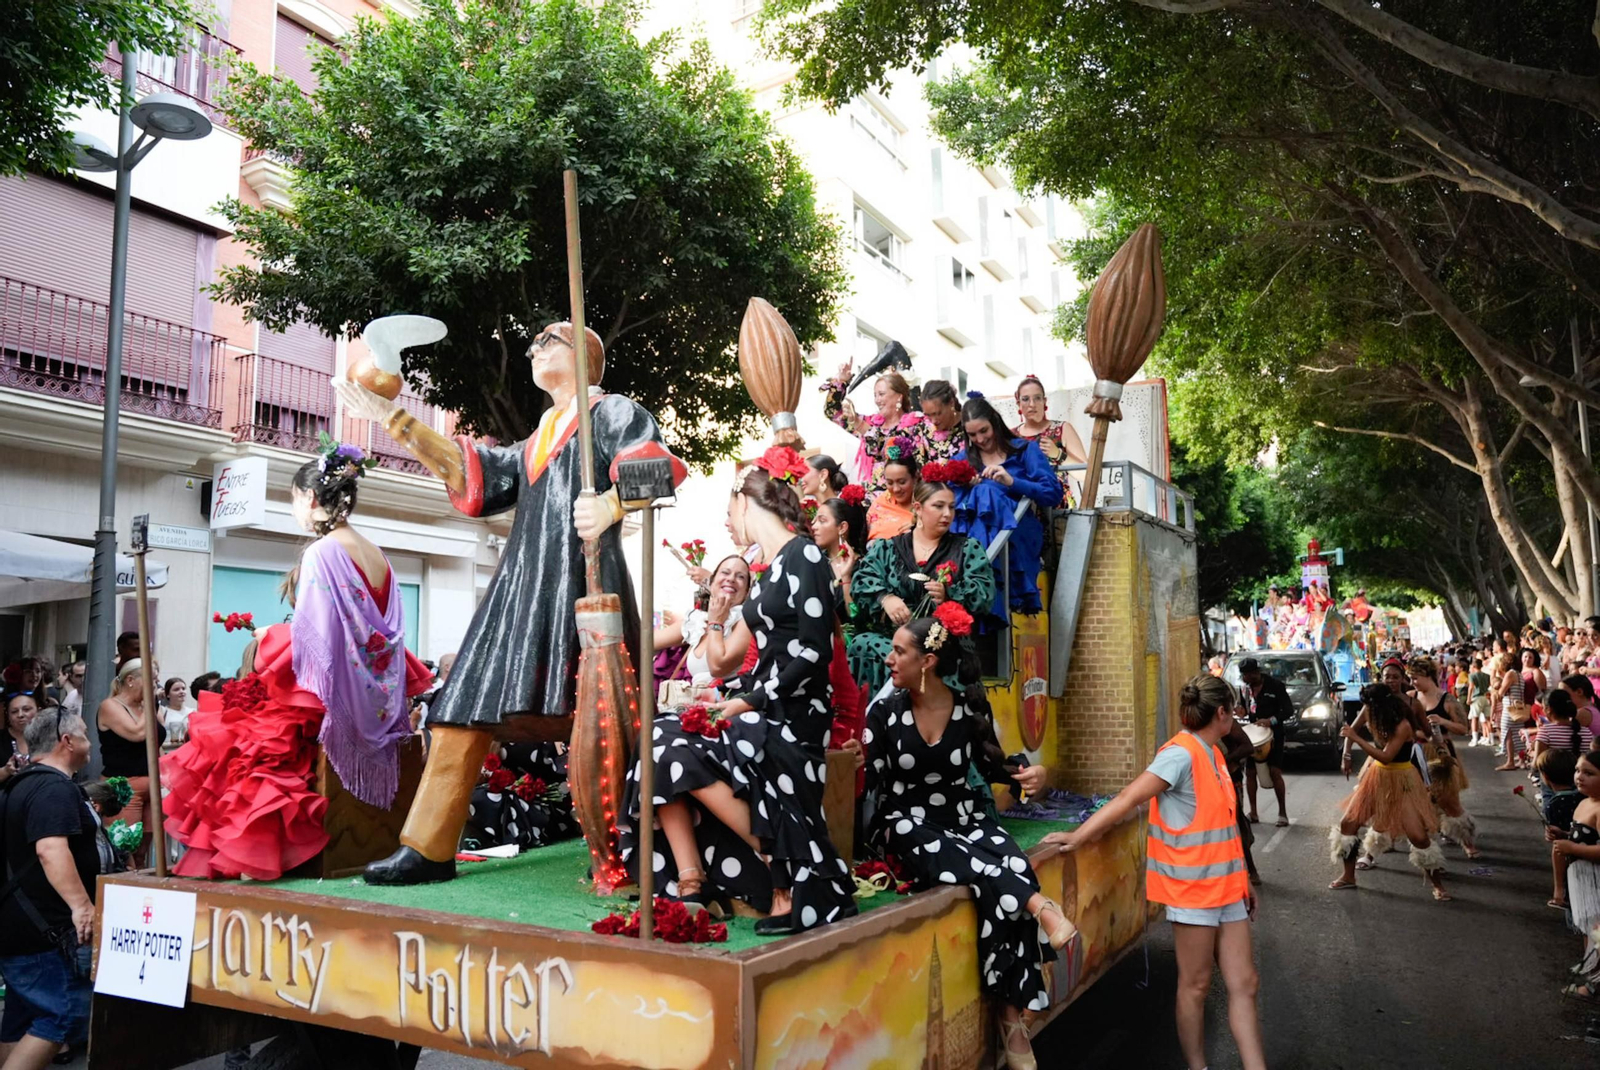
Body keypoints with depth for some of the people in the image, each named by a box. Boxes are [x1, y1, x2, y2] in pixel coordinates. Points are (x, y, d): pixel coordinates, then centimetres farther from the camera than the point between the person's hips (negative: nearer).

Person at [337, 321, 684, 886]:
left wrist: (610, 505, -28)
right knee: (468, 707, 2)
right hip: (521, 583, 8)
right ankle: (428, 846, 7)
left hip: (582, 575, -7)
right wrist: (393, 419, 19)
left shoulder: (612, 412, 9)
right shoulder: (538, 439, 30)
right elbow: (466, 467, 22)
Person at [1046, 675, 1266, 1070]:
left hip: (1225, 886, 8)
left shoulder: (1213, 754, 9)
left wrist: (1242, 878, 17)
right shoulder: (1181, 754, -18)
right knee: (1196, 985, 6)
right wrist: (1078, 838, -28)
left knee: (1244, 984, 9)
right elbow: (1128, 799, -24)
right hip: (1193, 889, -8)